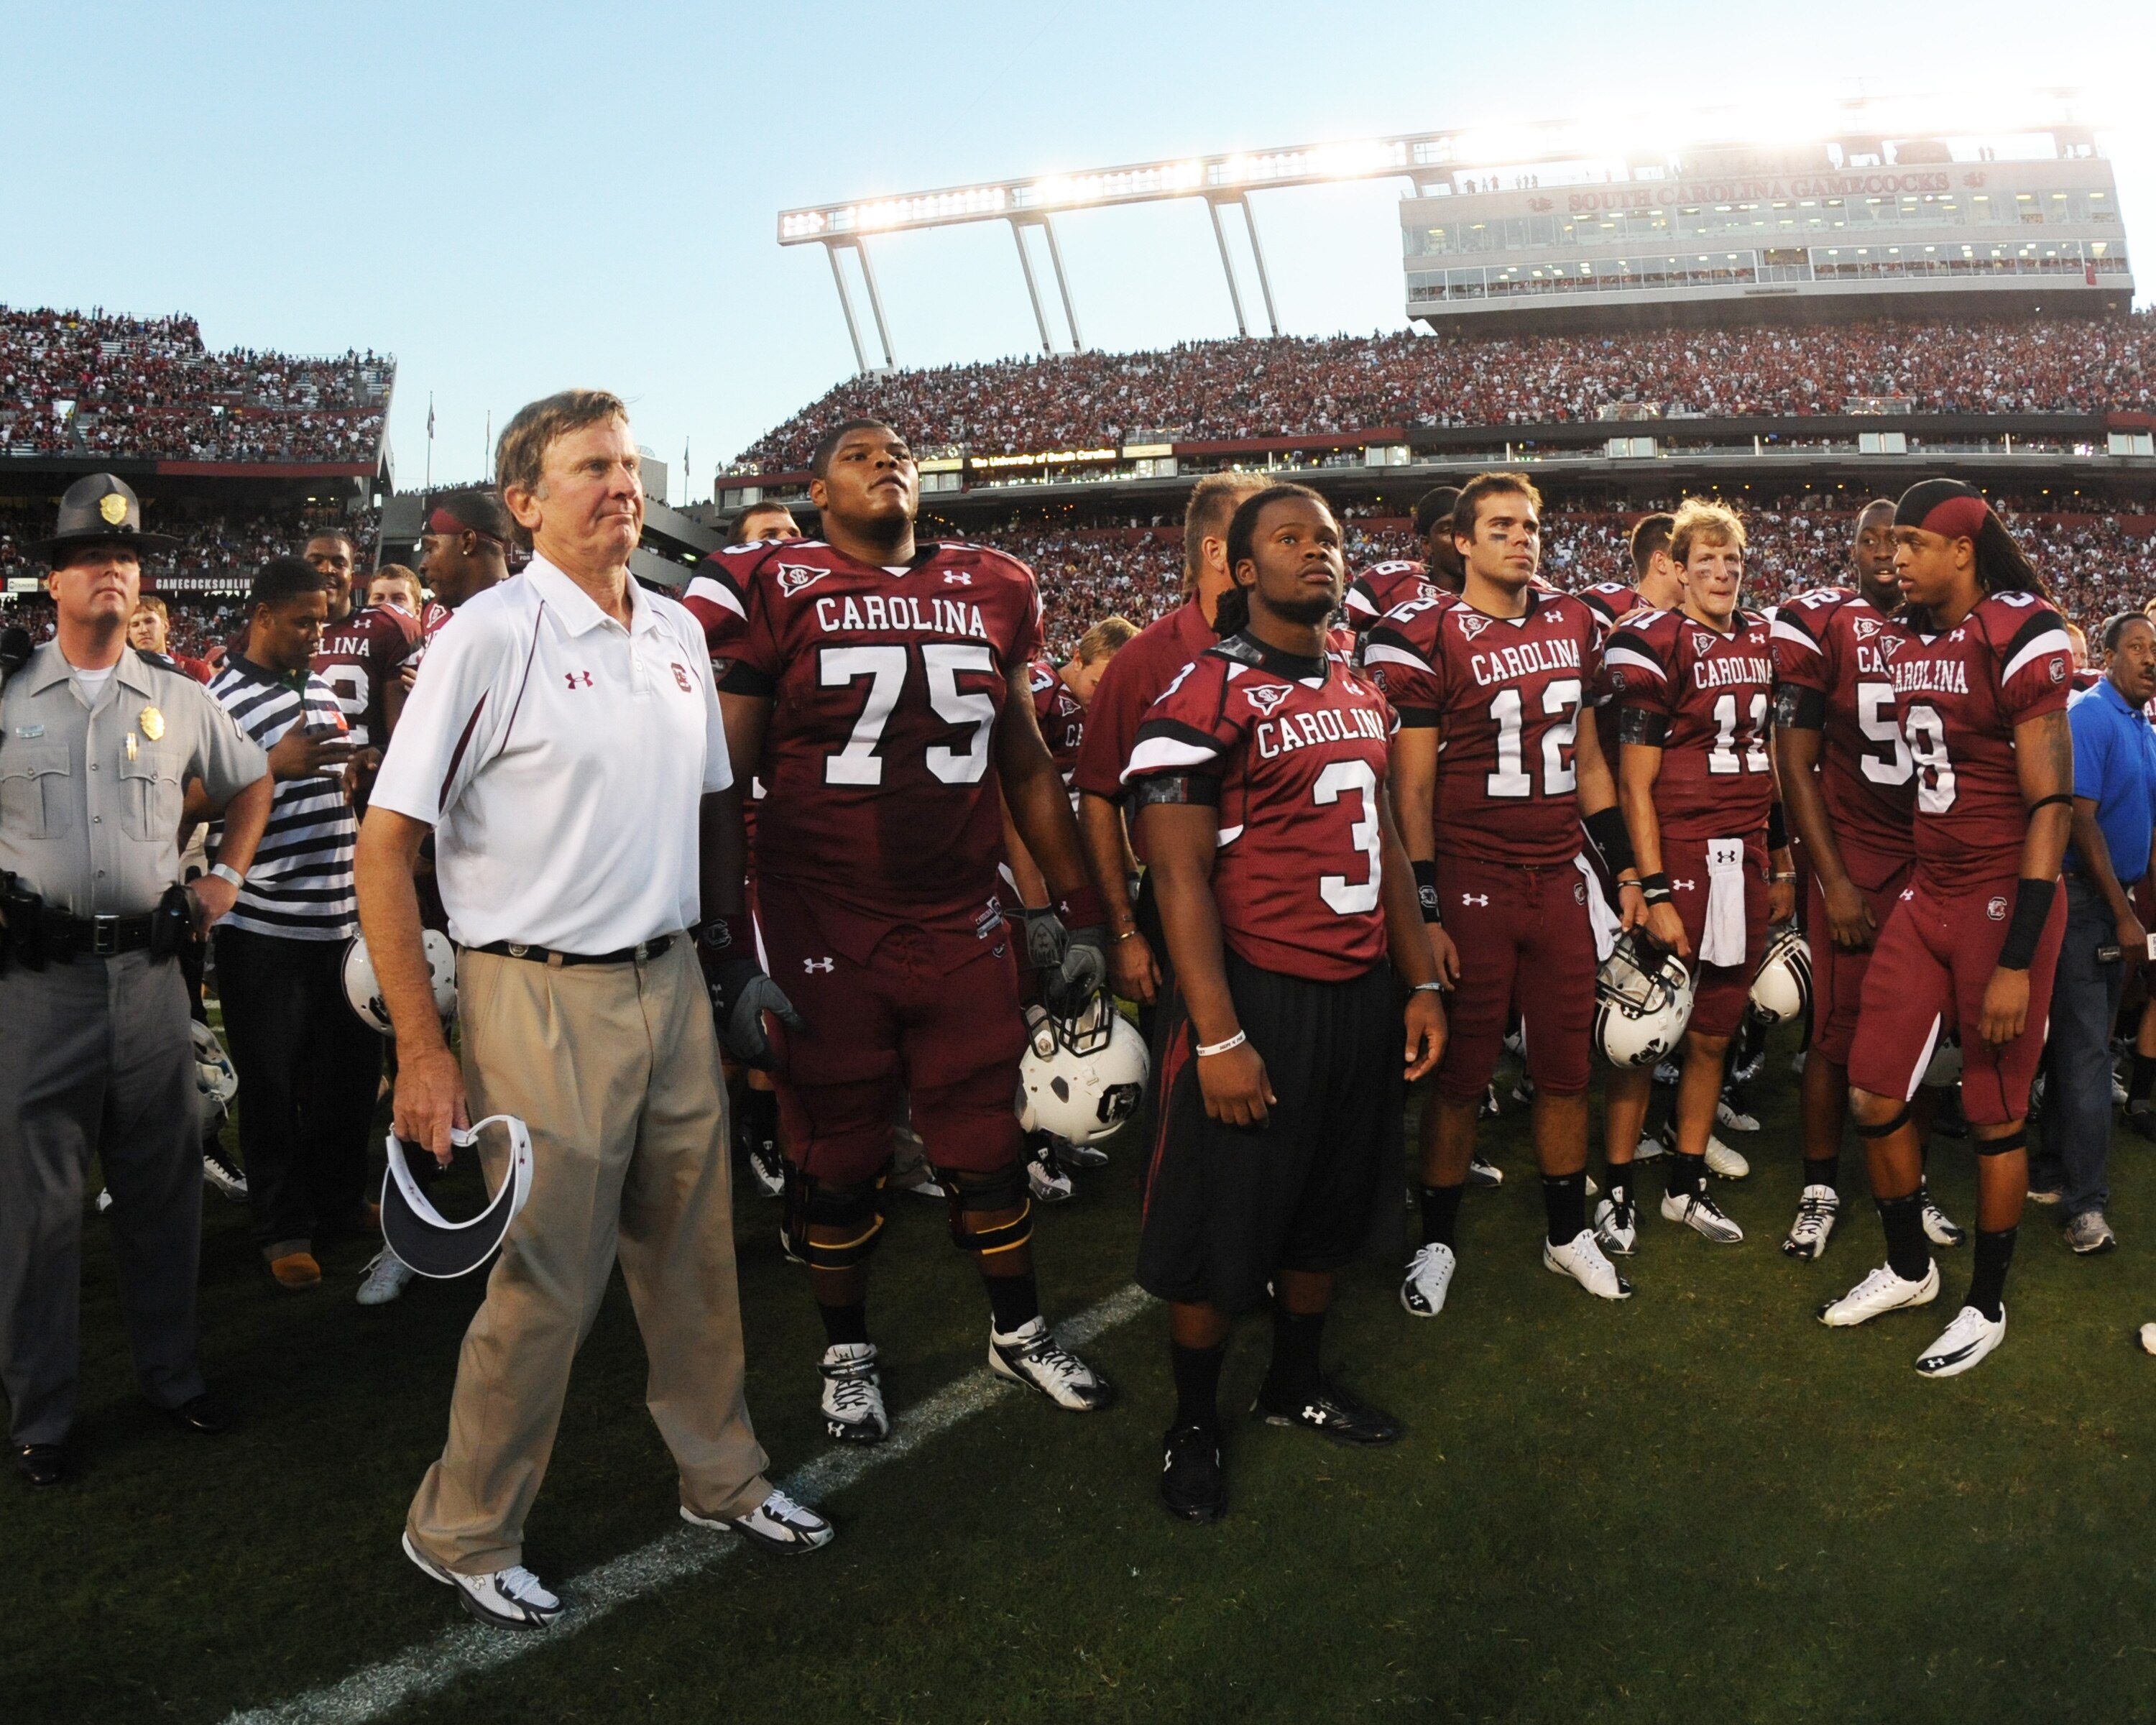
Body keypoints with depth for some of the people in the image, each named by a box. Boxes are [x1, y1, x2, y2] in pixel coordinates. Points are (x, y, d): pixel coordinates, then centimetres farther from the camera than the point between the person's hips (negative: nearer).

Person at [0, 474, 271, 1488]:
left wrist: (226, 876, 15)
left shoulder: (180, 703, 9)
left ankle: (172, 1376, 27)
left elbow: (250, 782, 25)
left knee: (161, 1187, 12)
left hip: (150, 973, 3)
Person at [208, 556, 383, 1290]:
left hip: (340, 921, 7)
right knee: (273, 1087, 5)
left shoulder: (322, 690, 14)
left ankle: (341, 1200, 32)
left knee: (353, 1070, 15)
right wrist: (276, 766, -26)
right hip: (266, 932, -7)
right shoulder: (224, 700, -10)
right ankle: (284, 1230, 17)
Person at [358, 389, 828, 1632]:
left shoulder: (678, 632, 9)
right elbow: (386, 845, -13)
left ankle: (723, 1477, 34)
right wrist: (423, 1050, -15)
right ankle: (464, 1532, 23)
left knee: (695, 1254, 15)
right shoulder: (491, 637, -12)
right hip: (541, 997, -6)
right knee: (548, 1282, 2)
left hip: (671, 981, 6)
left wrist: (735, 961, 17)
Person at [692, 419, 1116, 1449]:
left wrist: (1077, 910, 15)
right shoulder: (774, 590, -4)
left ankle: (1019, 1332, 36)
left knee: (986, 1148, 14)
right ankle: (846, 1354, 34)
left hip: (964, 929, 3)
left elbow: (1027, 766, 16)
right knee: (838, 1160, 11)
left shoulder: (989, 591, 8)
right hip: (824, 936, -3)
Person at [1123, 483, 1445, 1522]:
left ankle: (1297, 1384, 39)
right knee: (1223, 1230, 5)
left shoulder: (1361, 696, 13)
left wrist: (1421, 983, 14)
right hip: (1260, 996, -7)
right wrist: (1217, 1037, -20)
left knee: (1329, 1209, 19)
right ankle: (1193, 1425, 24)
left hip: (1363, 995, 7)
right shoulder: (1204, 698, -12)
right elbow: (1181, 877, -16)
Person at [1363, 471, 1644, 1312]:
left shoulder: (1572, 626, 10)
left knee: (1566, 1068, 12)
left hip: (1559, 880, 5)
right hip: (1472, 885, -5)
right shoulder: (1424, 640, -9)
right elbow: (1413, 787, -9)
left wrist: (1624, 866, 16)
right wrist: (1425, 912, -12)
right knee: (1462, 1075, 5)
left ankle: (1568, 1232, 29)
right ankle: (1438, 1241, 22)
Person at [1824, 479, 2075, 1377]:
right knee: (1873, 1091, 8)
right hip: (1927, 894, 7)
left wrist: (2017, 959, -20)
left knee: (1996, 1115, 6)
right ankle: (1908, 1266, 31)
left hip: (2004, 900, -7)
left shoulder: (2021, 637, -15)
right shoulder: (1908, 636, 7)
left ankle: (1987, 1305, 24)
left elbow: (2050, 805, -17)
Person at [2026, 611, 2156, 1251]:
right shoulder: (2089, 715, -13)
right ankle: (2083, 1202, -2)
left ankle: (2053, 1168, 24)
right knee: (2086, 1049, -7)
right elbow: (2081, 820, -18)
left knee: (2083, 1041, 13)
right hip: (2082, 896, -8)